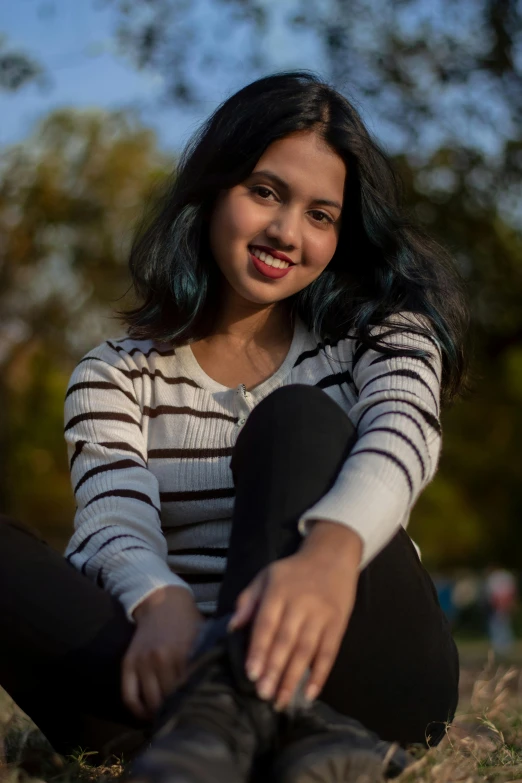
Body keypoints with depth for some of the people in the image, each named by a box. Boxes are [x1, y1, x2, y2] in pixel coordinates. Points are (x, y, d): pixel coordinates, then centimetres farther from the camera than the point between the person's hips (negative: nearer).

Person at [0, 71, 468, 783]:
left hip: (372, 678, -1)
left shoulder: (380, 335, 10)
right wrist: (162, 605, -34)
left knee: (298, 421, -23)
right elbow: (116, 525, -7)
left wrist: (330, 550, -39)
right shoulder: (119, 376, 11)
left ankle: (221, 717, -47)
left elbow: (400, 434, -14)